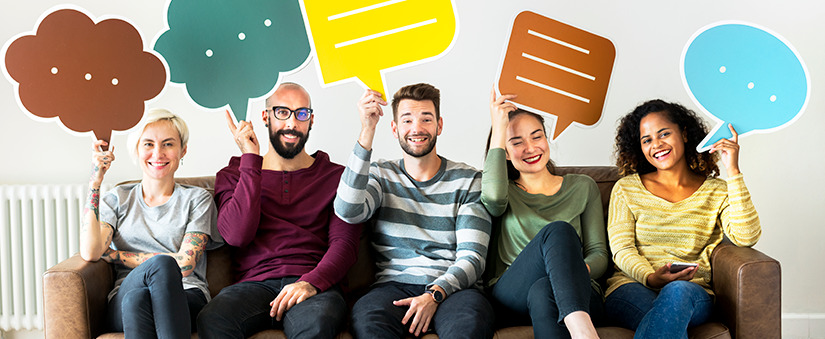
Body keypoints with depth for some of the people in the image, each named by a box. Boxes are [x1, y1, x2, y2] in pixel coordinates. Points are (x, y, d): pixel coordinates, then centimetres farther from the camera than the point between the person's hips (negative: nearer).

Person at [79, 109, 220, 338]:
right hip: (125, 306, 1)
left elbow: (185, 263, 0)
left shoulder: (196, 199, 14)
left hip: (187, 301, 0)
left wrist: (114, 255, 2)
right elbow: (90, 253, -1)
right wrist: (96, 180, 0)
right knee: (161, 263, -36)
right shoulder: (117, 199, 19)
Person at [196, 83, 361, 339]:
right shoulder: (234, 175, 19)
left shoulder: (335, 176, 16)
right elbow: (237, 235, -2)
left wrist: (311, 282, -19)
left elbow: (344, 243, 2)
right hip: (255, 283, 2)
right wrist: (251, 160, -2)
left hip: (314, 285, -1)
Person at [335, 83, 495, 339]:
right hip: (394, 285, 1)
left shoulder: (468, 181, 10)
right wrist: (367, 131, -12)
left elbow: (472, 257, 2)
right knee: (366, 316, -34)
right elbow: (348, 212, -10)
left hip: (452, 287, -1)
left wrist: (435, 294, -18)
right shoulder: (380, 175, 14)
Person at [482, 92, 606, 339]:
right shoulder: (507, 192, 18)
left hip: (575, 294, 1)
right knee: (558, 230, -33)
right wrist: (498, 129, -4)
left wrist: (576, 269, -12)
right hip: (510, 298, -1)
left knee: (542, 291, -38)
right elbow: (493, 197, -11)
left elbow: (599, 254, 14)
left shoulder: (582, 187, 21)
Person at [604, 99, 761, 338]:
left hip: (693, 292, 1)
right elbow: (621, 249, 5)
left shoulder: (718, 191, 14)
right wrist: (650, 277, -17)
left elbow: (746, 237, -5)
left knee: (678, 292, -38)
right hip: (632, 286, -1)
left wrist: (733, 171, -7)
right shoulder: (626, 189, 15)